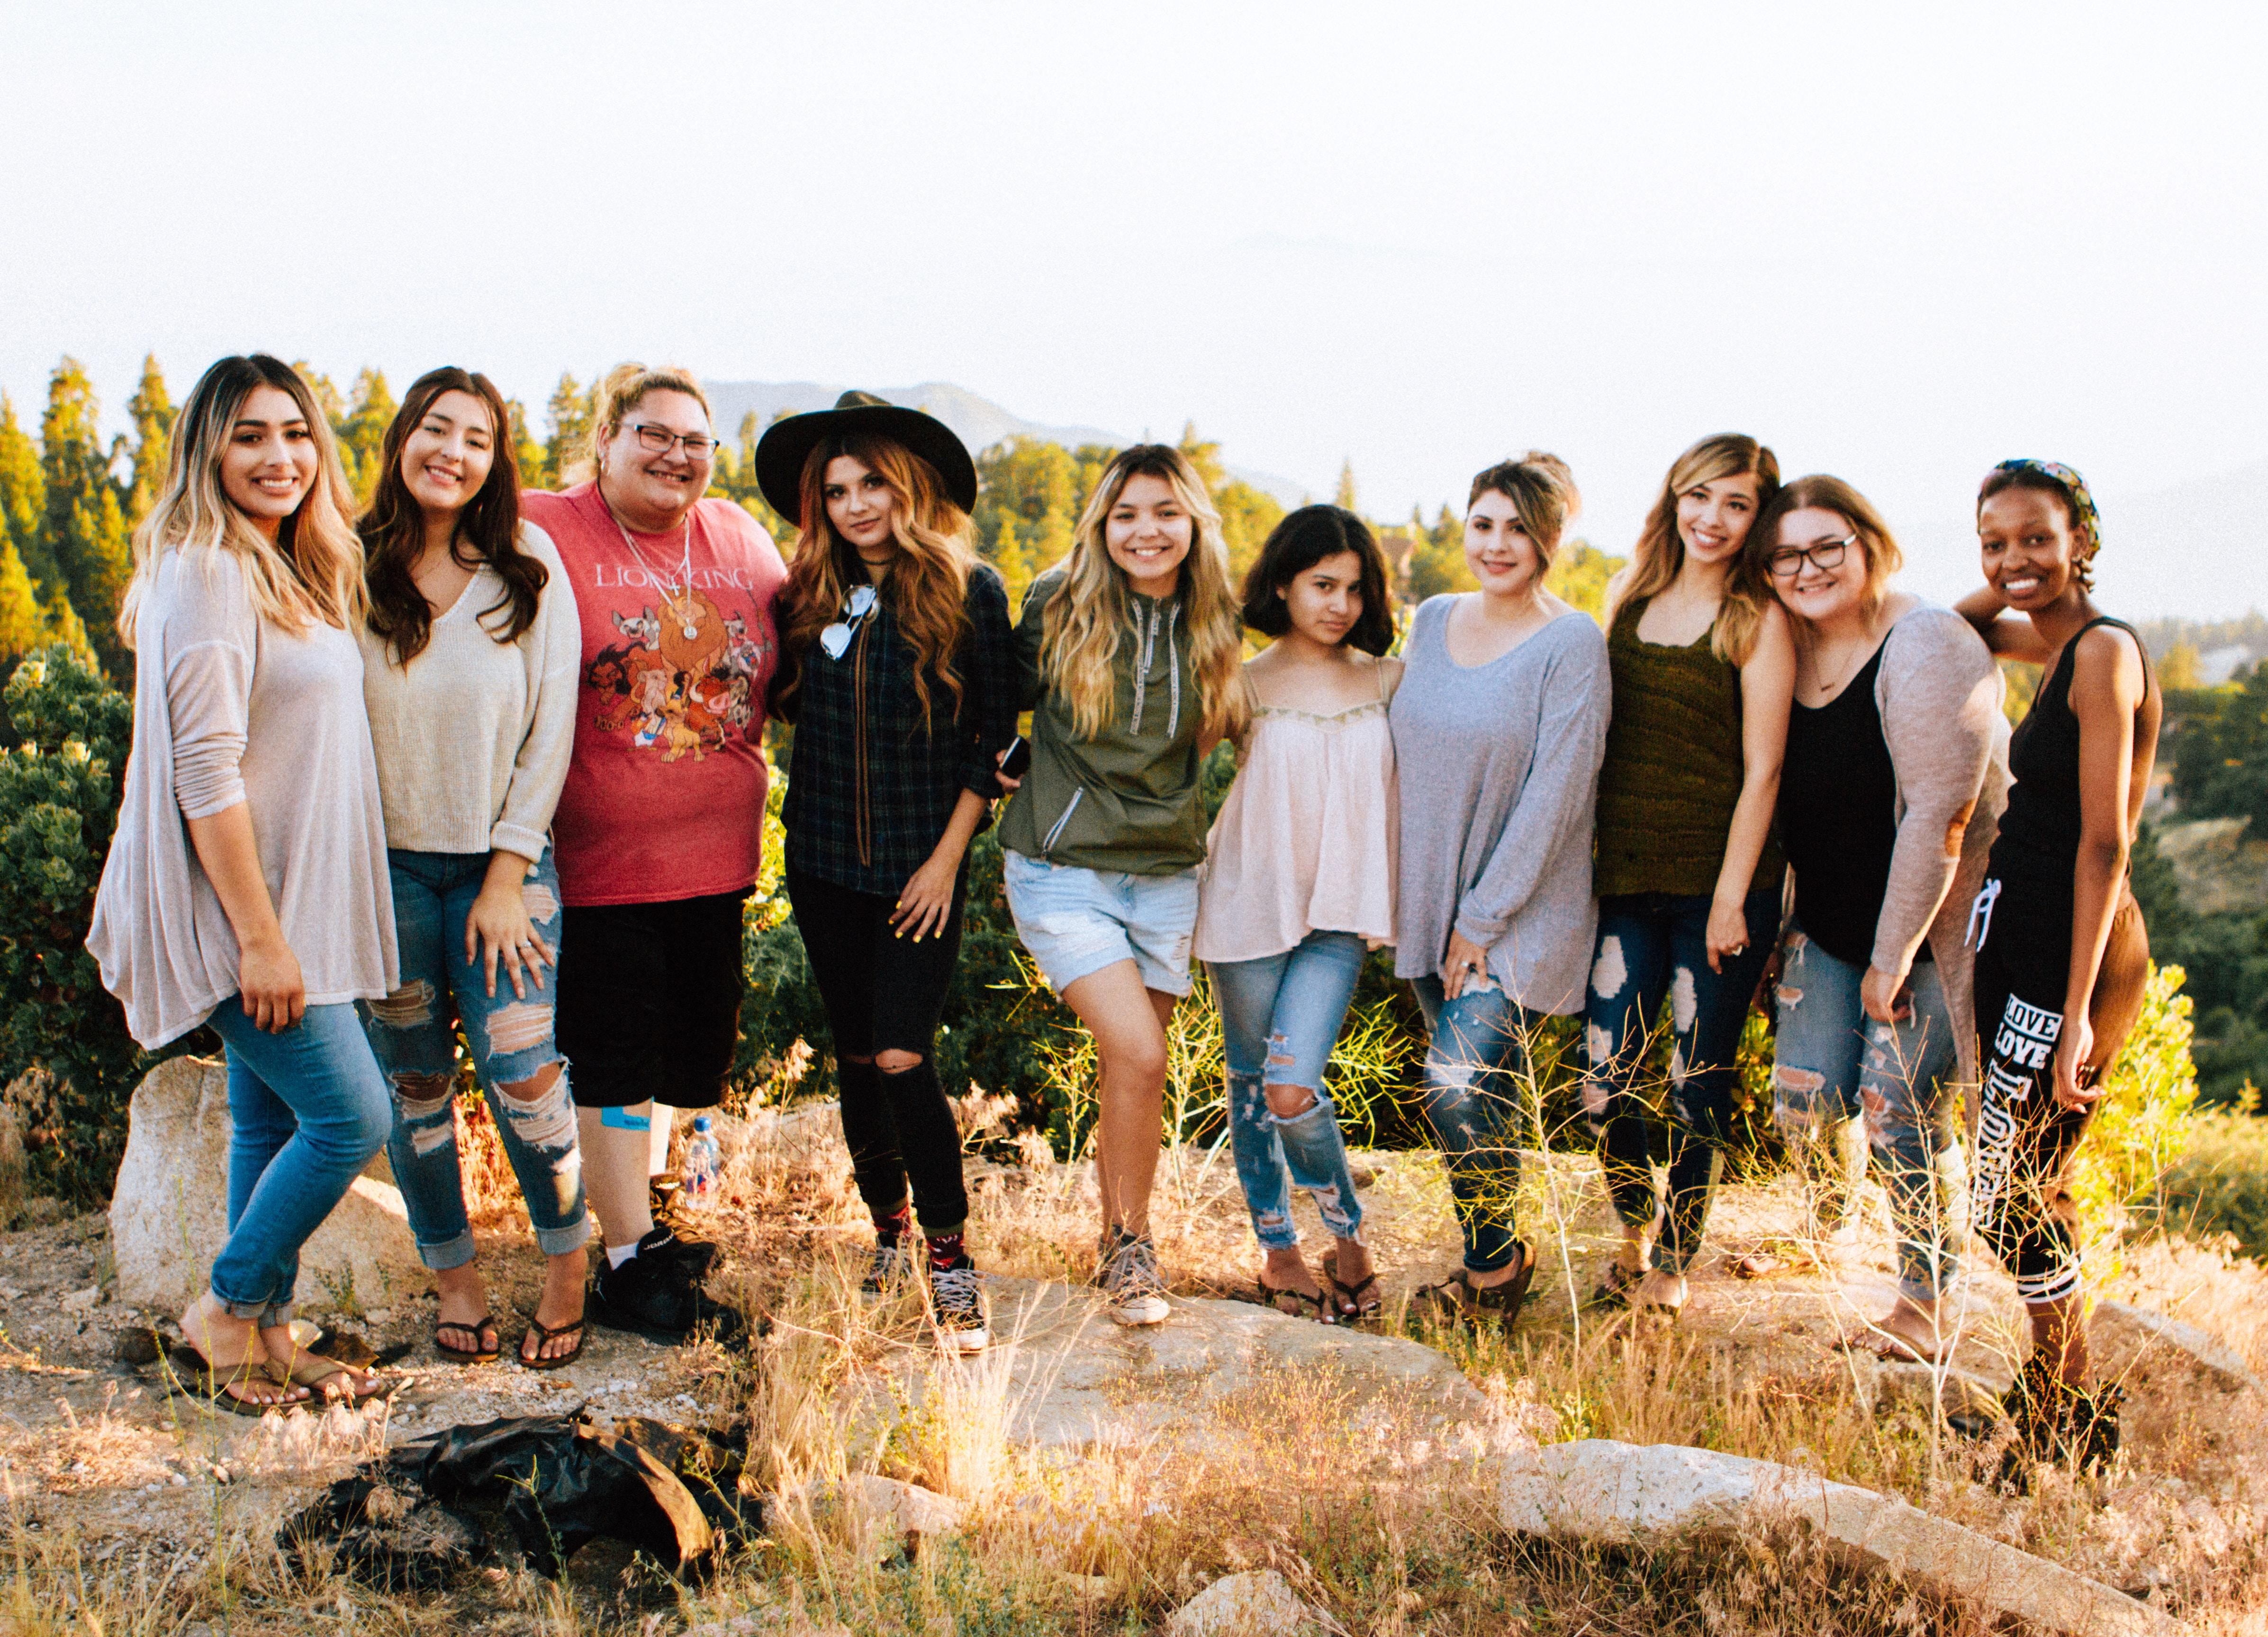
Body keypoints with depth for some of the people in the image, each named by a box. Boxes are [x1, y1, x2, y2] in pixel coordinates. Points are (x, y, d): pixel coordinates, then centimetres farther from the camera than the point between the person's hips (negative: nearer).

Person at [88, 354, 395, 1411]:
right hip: (240, 905, -9)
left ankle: (267, 1338, 22)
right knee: (353, 1115, -8)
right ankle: (225, 1310, 8)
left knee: (274, 1119, 13)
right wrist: (259, 935, -22)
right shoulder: (206, 576, -16)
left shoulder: (292, 572, 13)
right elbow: (205, 771, -21)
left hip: (288, 901, 9)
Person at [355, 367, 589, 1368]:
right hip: (384, 863, 1)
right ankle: (453, 1275, 24)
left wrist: (507, 876, -6)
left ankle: (566, 1270, 10)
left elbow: (551, 729, -2)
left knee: (521, 1070, -9)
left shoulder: (528, 567, -3)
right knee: (414, 1082, 8)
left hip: (503, 860, -1)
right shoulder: (352, 571, -3)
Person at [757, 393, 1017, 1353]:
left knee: (902, 1058, -13)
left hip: (922, 866, -4)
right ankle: (889, 1232, 30)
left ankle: (948, 1258, 0)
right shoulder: (811, 595, 3)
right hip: (824, 858, 4)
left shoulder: (968, 590, -7)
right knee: (855, 1057, 12)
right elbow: (788, 705, 14)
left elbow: (995, 732, -4)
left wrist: (949, 853, -7)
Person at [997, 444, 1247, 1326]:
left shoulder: (1212, 626, 2)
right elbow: (1012, 694, 9)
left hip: (1166, 874, 3)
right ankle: (1131, 1247, 2)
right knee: (1137, 1054, -16)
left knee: (1128, 1066, 7)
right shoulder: (1057, 607, -6)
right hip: (1063, 870, -3)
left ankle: (1116, 1243, 25)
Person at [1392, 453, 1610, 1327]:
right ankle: (1499, 1255, 25)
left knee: (1458, 1083, -16)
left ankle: (1494, 1263, 5)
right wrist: (1391, 890, 11)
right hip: (1430, 904, 5)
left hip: (1522, 911, -5)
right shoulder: (1433, 620, 7)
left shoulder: (1572, 644, -11)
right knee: (1492, 1089, 11)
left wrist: (1484, 918, -14)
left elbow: (1553, 793, -14)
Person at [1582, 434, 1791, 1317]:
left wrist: (1731, 897, -12)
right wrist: (1584, 860, 11)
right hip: (1627, 879, 4)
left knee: (1699, 1086, 5)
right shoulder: (1628, 597, 9)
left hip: (1721, 881, -4)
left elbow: (1762, 770, -8)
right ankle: (1634, 1234, 27)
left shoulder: (1758, 620, -5)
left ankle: (1672, 1268, 20)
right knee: (1606, 1086, 2)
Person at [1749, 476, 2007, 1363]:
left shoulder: (1925, 648, -20)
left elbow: (1939, 816, -22)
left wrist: (1894, 956, -19)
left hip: (1927, 925, -6)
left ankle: (1926, 1310, 11)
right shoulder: (1786, 651, 2)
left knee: (1901, 1112, -6)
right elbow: (1775, 792, 13)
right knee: (1807, 1097, 3)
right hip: (1828, 923, 6)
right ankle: (1829, 1243, 33)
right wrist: (1779, 921, 9)